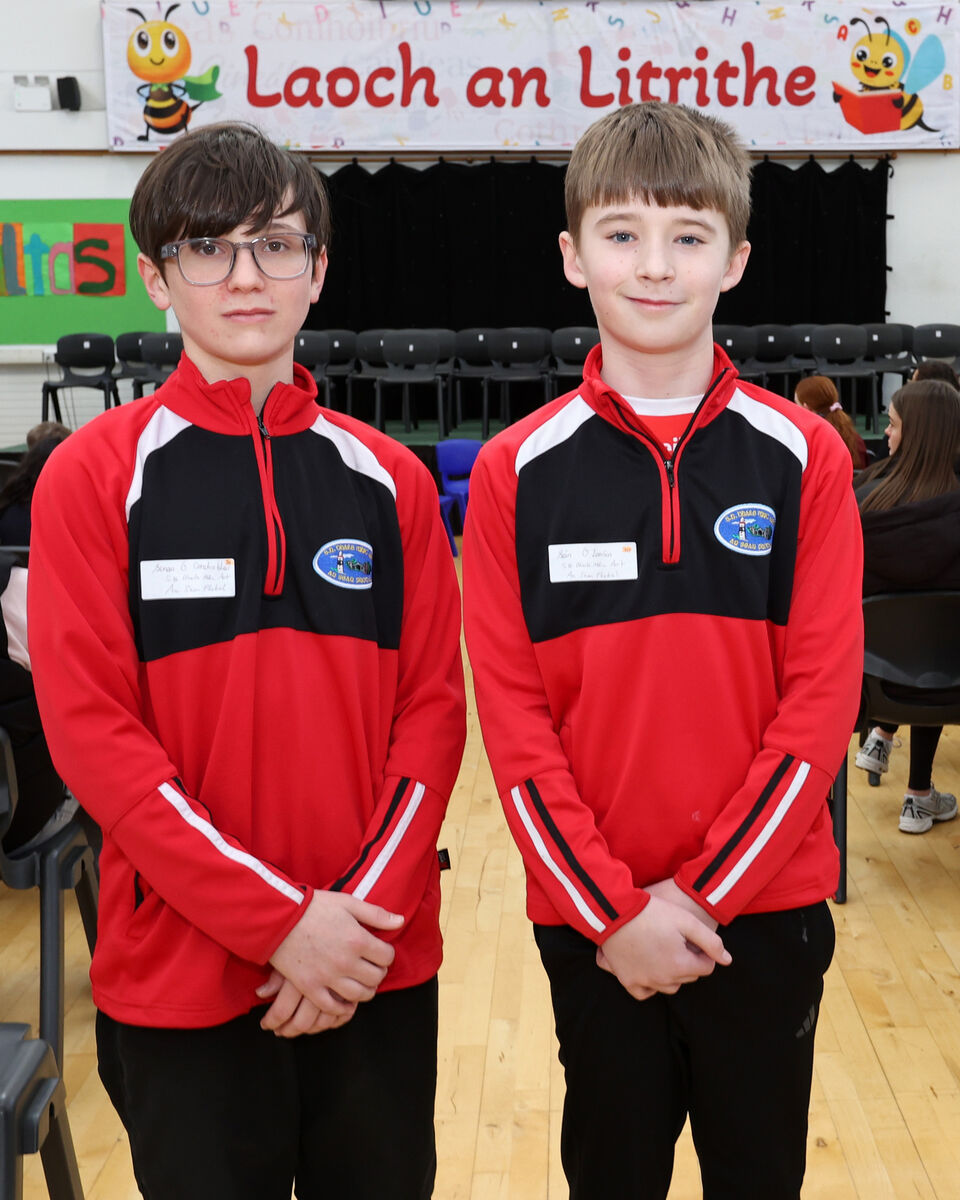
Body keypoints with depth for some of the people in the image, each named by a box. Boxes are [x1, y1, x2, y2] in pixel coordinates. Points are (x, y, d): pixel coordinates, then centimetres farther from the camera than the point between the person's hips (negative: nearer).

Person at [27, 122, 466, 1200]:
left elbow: (432, 709, 2)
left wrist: (365, 911, -11)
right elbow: (90, 728, -11)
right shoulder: (96, 475, -4)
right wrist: (280, 919, -15)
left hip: (381, 968, 3)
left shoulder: (389, 481, 4)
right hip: (181, 973, -2)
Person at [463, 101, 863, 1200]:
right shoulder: (516, 472, -4)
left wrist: (702, 895, -12)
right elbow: (512, 713, -6)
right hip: (589, 920, 0)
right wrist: (616, 908, -11)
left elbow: (822, 698, -7)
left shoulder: (804, 458, -4)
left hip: (766, 909, 0)